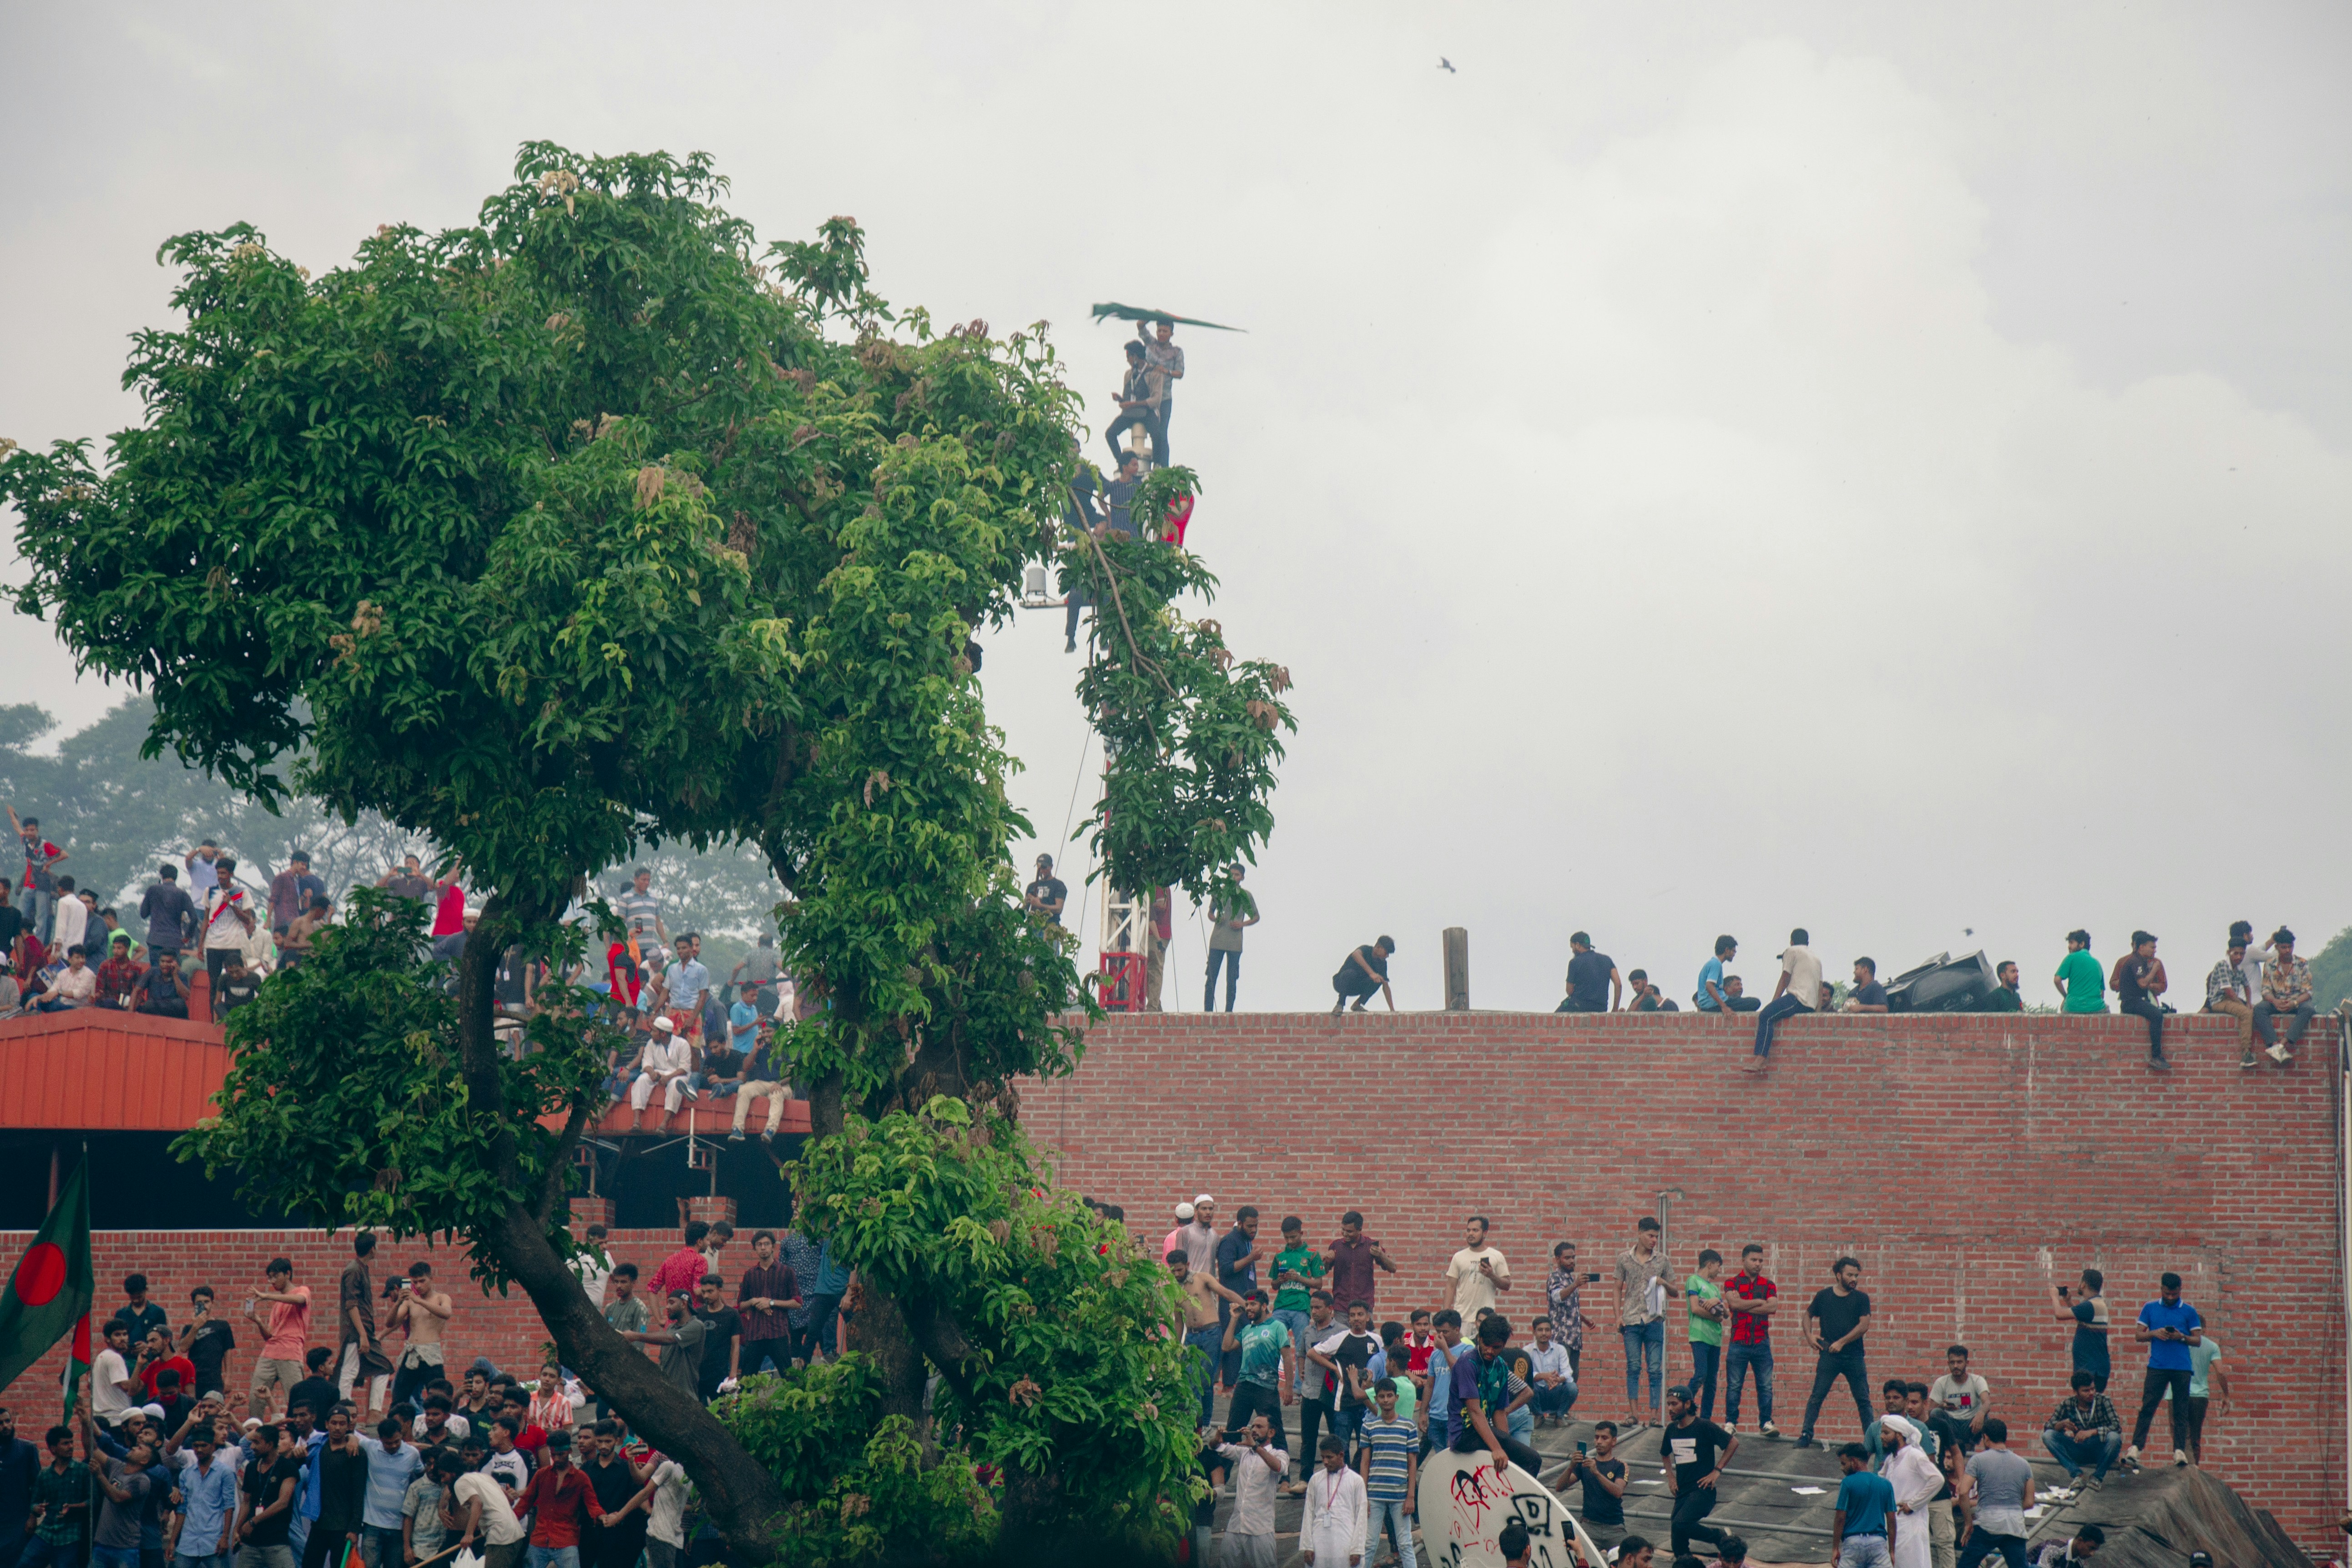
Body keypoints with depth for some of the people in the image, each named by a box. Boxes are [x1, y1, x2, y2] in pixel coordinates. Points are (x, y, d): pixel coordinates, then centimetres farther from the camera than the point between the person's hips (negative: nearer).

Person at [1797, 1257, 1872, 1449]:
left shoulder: (1861, 1298, 3)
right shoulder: (1823, 1296, 7)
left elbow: (1864, 1325, -5)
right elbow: (1808, 1315, 20)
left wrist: (1842, 1342, -11)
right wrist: (1809, 1336, 3)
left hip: (1854, 1356, 0)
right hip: (1829, 1356, 0)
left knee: (1863, 1400, 3)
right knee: (1817, 1396, -5)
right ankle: (1806, 1435, -2)